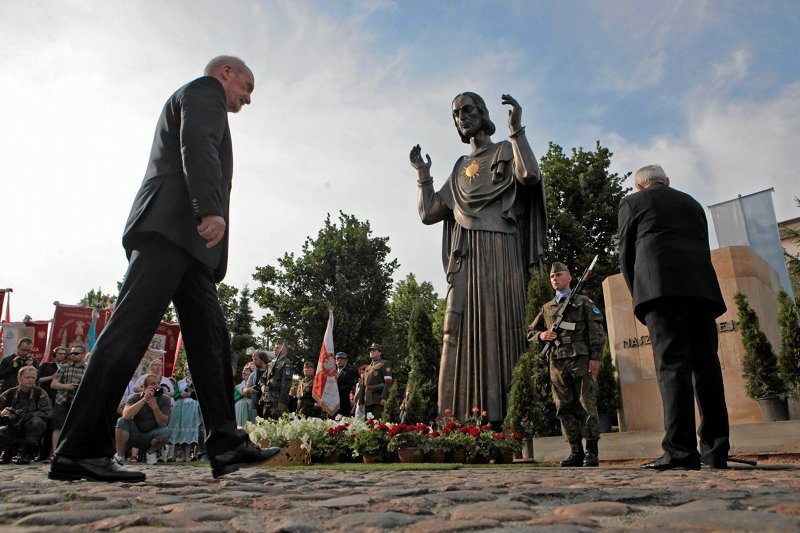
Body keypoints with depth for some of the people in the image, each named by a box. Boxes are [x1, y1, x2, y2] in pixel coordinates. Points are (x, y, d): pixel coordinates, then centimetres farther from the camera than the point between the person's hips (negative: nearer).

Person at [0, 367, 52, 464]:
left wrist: (24, 416, -25)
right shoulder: (10, 394, 3)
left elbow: (47, 412, -15)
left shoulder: (40, 393, -4)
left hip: (32, 432, -2)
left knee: (36, 421, -34)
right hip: (13, 428, 2)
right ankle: (8, 451, 9)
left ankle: (27, 452, -12)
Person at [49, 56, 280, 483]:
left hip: (185, 242, 10)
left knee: (210, 336, 0)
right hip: (173, 227, -10)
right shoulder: (204, 90, 9)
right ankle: (79, 450, -12)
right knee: (130, 329, -14)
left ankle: (225, 445, -3)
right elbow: (198, 147, -12)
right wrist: (211, 208, -26)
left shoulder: (193, 100, 37)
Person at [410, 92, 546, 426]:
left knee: (498, 326, -10)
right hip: (464, 255, 5)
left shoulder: (505, 152, 13)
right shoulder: (460, 168, 27)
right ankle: (459, 420, -6)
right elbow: (428, 214, 22)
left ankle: (501, 418, -10)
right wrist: (423, 175, 18)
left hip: (498, 251, -4)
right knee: (460, 331, -6)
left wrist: (516, 129, -11)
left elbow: (530, 175, -11)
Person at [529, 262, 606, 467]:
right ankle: (576, 451, 9)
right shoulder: (547, 308, 20)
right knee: (564, 408, 3)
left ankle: (591, 452, 2)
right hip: (557, 363, 4)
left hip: (581, 359, -4)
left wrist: (595, 357, -10)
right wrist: (541, 335, 1)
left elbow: (596, 331, 1)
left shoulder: (584, 302, 9)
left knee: (587, 405, -4)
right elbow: (531, 332, 24)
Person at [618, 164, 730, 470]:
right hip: (703, 287, 5)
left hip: (662, 287, -5)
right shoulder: (692, 203, 29)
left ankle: (681, 450, -18)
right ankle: (716, 450, 3)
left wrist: (641, 297, 16)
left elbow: (626, 256, 9)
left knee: (672, 364, -12)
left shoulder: (632, 202, 15)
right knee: (706, 364, 3)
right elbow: (704, 249, 23)